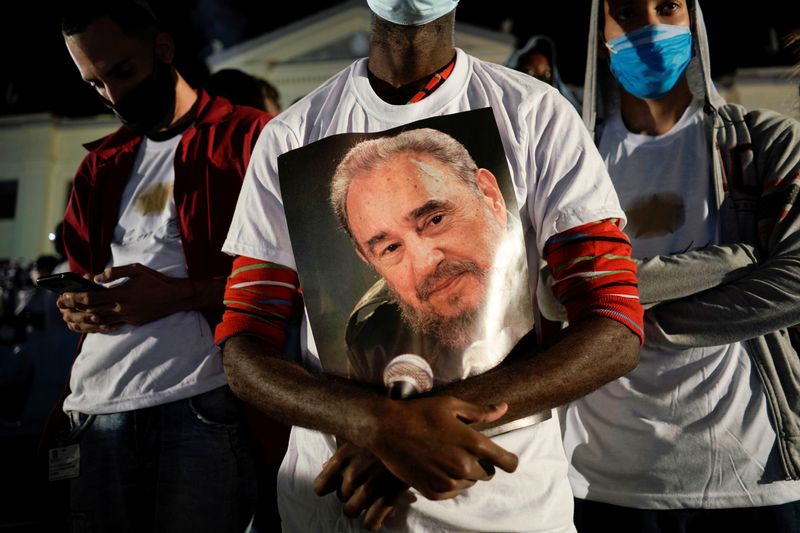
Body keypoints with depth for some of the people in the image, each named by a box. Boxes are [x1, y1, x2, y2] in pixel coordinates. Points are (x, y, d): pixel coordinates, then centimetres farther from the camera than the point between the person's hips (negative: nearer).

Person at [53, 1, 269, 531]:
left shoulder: (247, 137, -1)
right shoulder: (102, 164, 21)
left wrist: (179, 294, -16)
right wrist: (78, 306, 5)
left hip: (201, 403, -6)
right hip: (99, 407, 6)